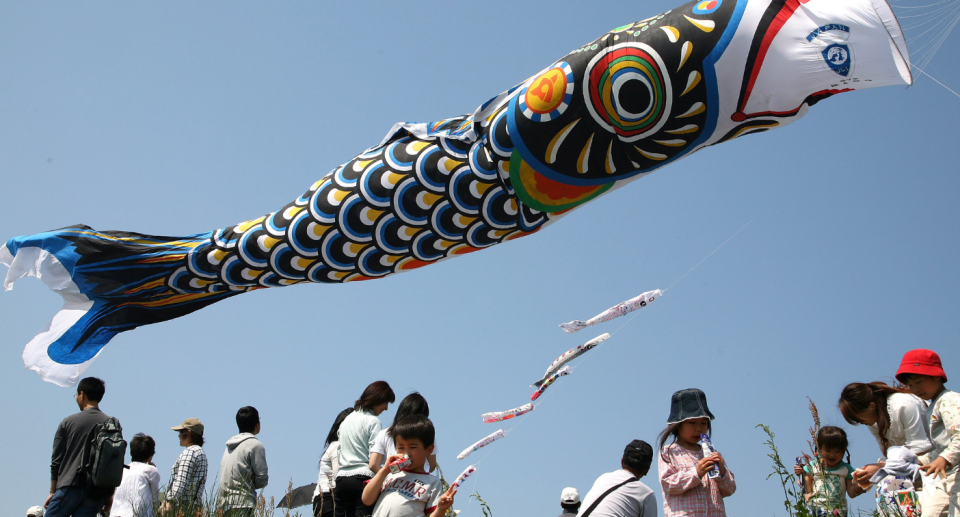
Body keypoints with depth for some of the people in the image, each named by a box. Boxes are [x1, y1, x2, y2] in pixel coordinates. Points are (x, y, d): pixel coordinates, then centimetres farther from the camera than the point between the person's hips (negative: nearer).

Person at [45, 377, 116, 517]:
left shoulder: (68, 422, 3)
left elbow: (56, 461, 5)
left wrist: (52, 492, 14)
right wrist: (108, 496, 13)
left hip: (70, 487, -3)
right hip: (97, 493, 3)